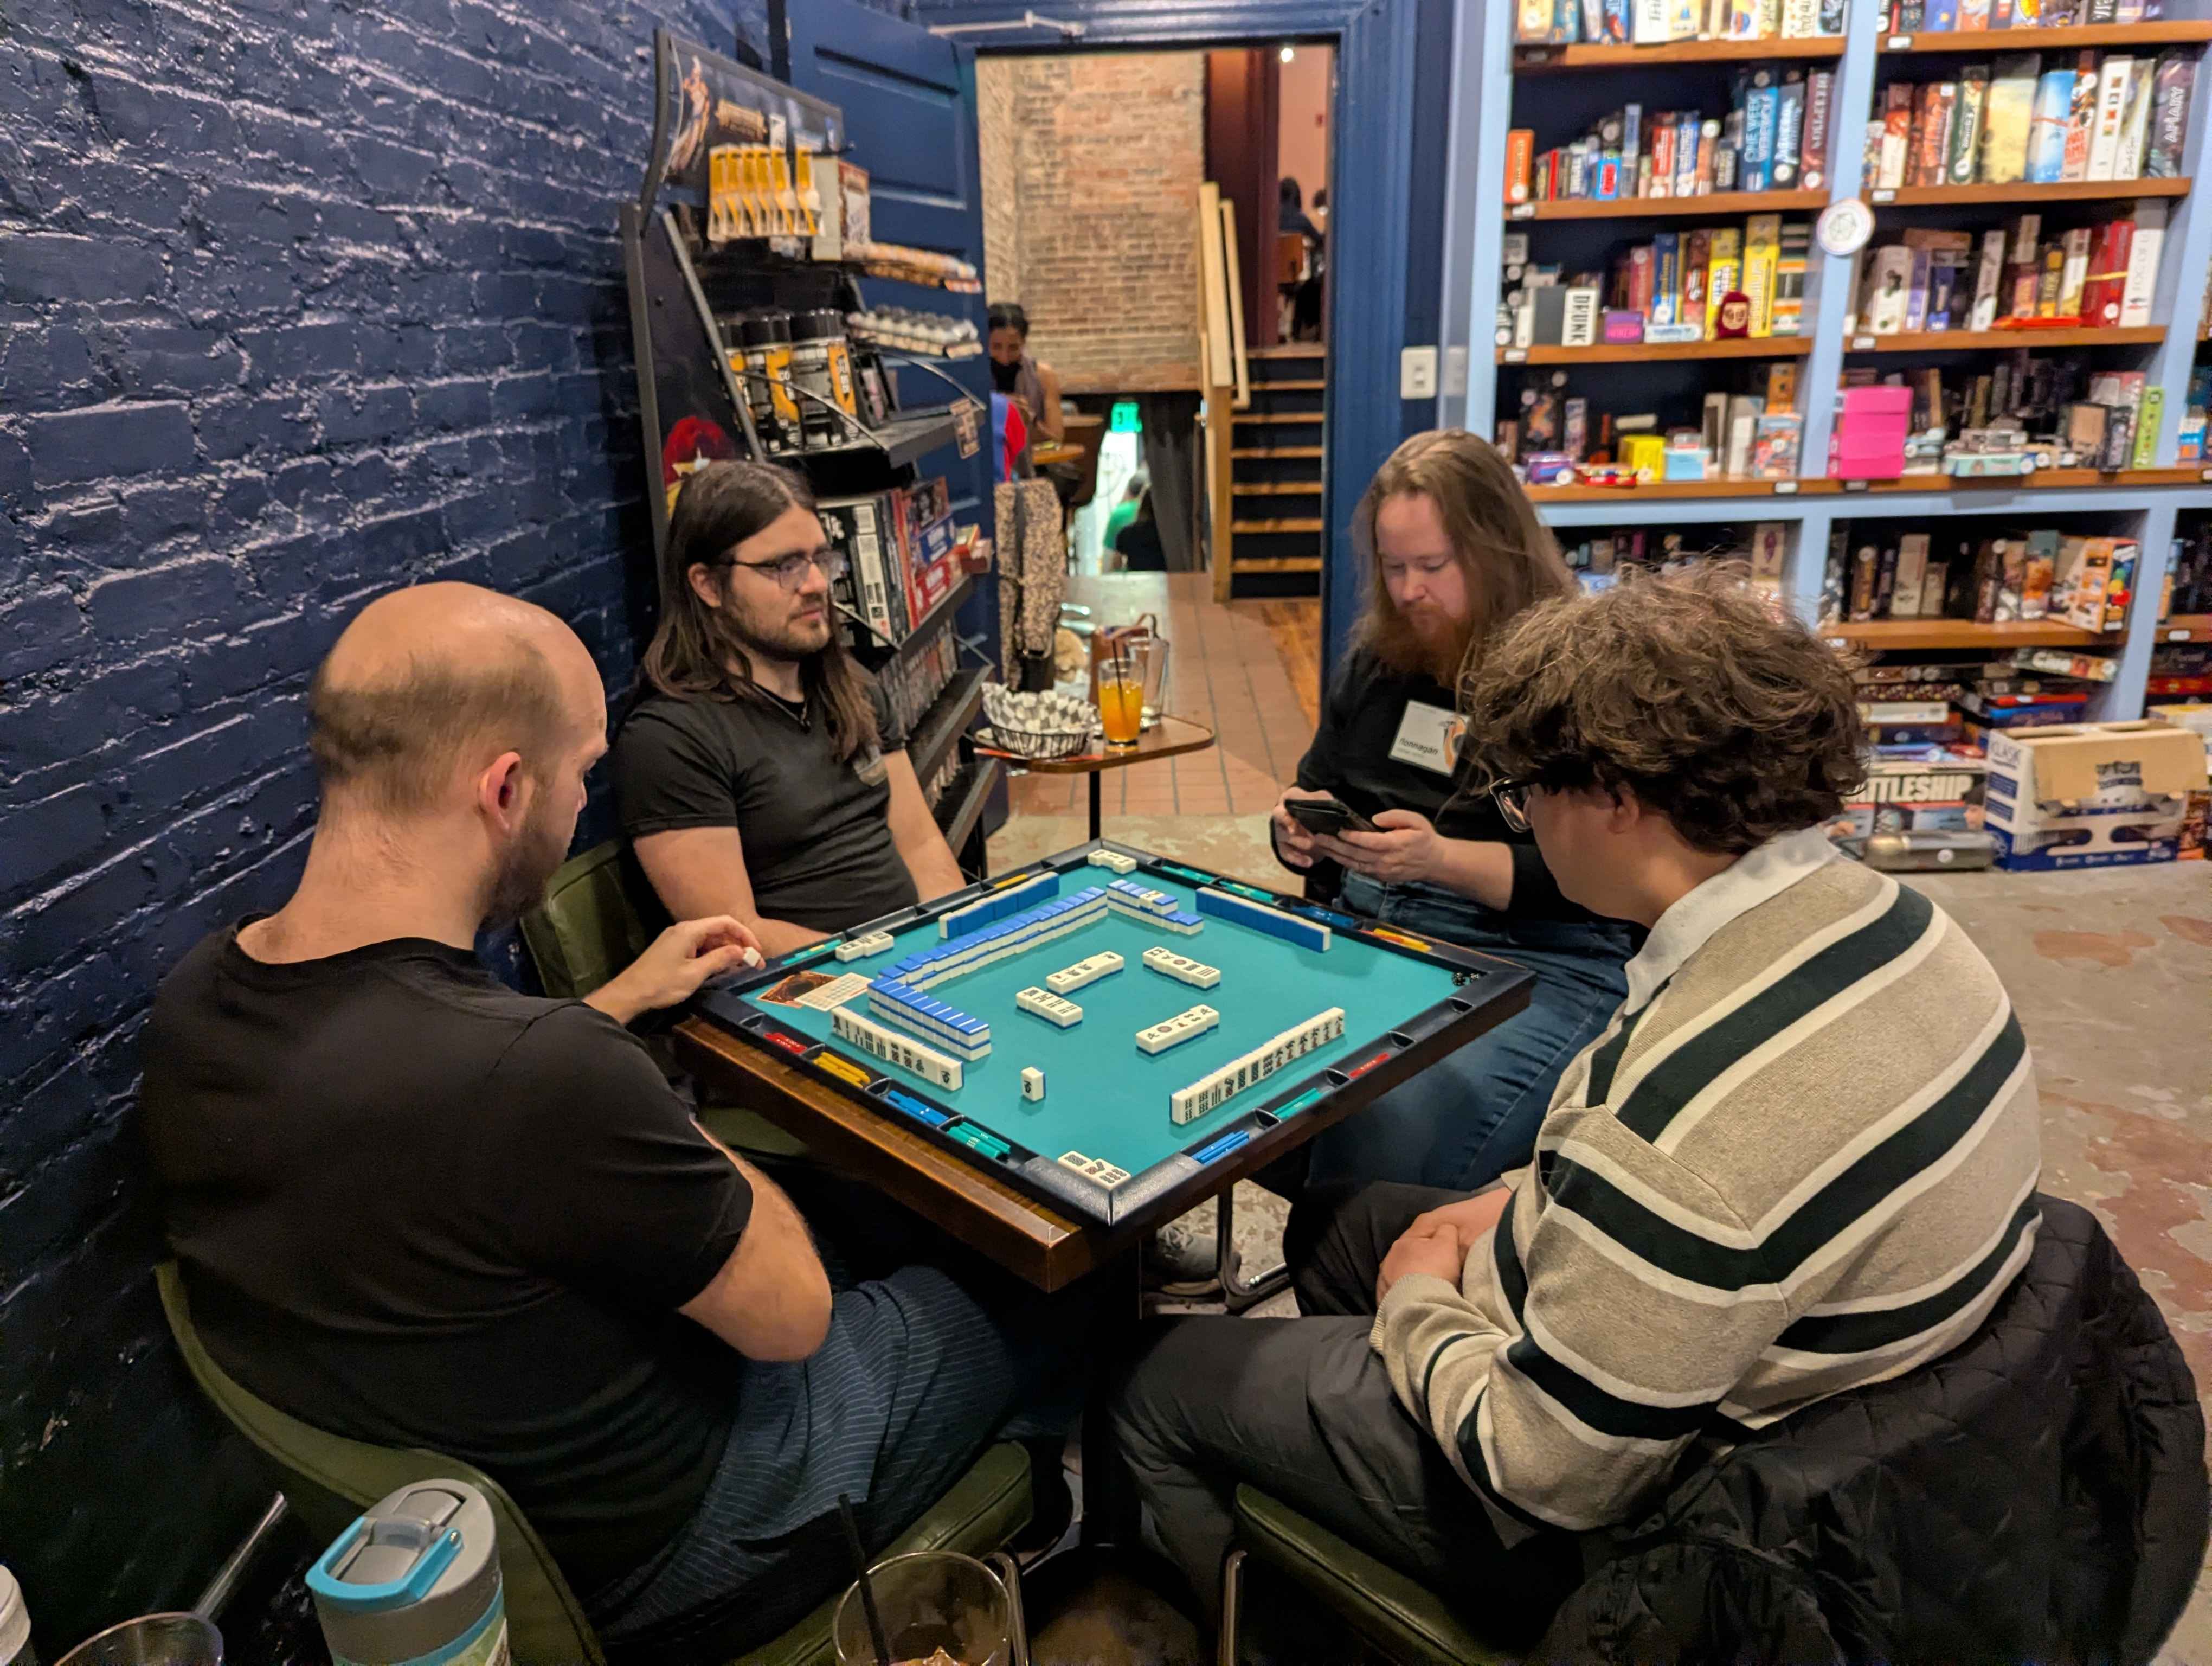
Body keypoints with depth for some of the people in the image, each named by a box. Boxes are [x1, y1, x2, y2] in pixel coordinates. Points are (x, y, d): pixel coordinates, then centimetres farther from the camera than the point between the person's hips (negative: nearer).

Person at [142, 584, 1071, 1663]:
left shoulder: (192, 1003, -12)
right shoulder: (548, 1077, -40)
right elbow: (790, 1317, -23)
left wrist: (619, 1004, 7)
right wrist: (681, 1125, -8)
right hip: (654, 1560, -7)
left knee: (856, 1208, 25)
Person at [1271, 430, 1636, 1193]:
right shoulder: (1377, 658, 15)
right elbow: (1315, 791, 25)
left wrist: (1443, 859, -22)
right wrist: (1302, 832, 1)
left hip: (1538, 961, -6)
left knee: (1391, 1130, -33)